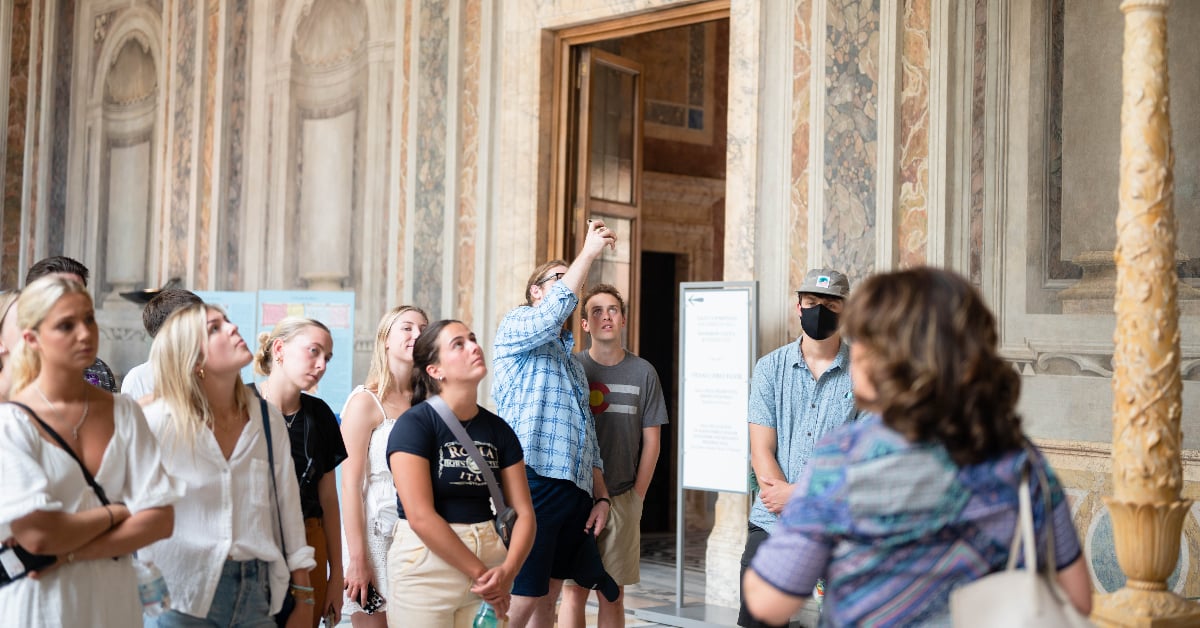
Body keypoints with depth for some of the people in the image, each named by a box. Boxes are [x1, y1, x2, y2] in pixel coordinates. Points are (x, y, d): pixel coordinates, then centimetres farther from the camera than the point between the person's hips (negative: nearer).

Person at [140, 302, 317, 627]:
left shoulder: (268, 420, 4)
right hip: (182, 600, -4)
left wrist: (304, 599, 10)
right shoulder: (158, 423, -10)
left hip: (256, 597, 4)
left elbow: (288, 509, 8)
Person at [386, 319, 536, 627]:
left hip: (488, 558, 5)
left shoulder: (498, 429, 5)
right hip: (425, 569, -5)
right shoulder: (414, 424, -11)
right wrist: (480, 574, -15)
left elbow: (523, 513, 3)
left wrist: (507, 570, -15)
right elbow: (421, 517, -18)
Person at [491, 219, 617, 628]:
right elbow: (552, 314, -20)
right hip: (533, 482, -8)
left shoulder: (571, 361, 26)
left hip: (575, 489, 8)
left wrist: (600, 496, 15)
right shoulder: (517, 325, 5)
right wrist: (588, 253, -13)